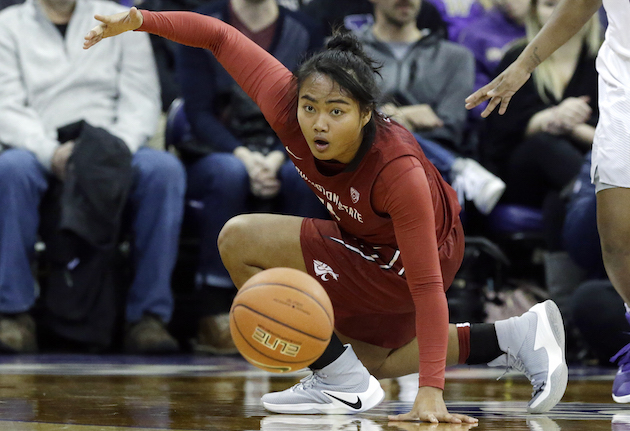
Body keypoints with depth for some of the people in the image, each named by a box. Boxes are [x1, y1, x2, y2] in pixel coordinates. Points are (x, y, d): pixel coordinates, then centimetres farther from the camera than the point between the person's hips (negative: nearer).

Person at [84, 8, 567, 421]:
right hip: (365, 242, 7)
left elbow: (427, 285, -37)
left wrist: (431, 392, -42)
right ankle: (519, 336, 29)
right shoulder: (287, 105, -26)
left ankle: (342, 379, -8)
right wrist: (141, 21, -27)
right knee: (373, 357, 30)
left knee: (240, 240, -17)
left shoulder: (399, 172, -39)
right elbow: (220, 36, -13)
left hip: (399, 266, -7)